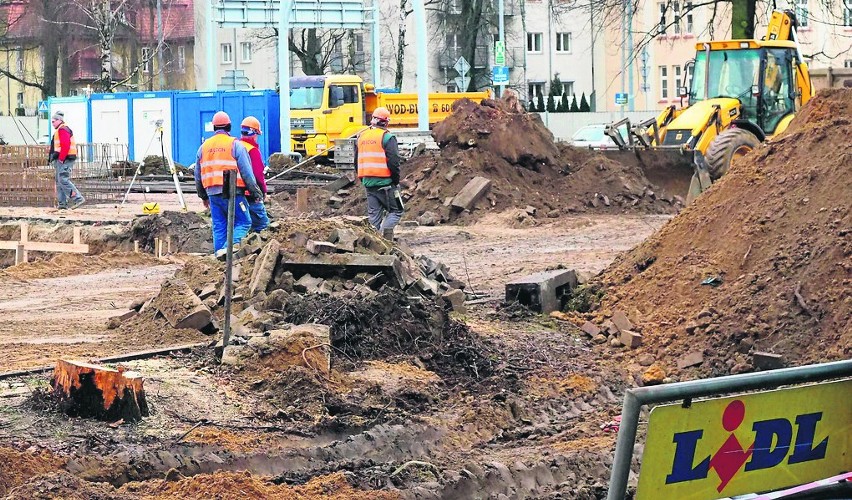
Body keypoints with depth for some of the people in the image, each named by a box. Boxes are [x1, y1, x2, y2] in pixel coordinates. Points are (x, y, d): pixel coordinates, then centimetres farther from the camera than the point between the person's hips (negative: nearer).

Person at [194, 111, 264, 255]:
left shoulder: (204, 146, 13)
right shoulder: (235, 145, -4)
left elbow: (198, 175, 19)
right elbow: (246, 172, -6)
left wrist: (203, 196, 29)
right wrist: (256, 192, 3)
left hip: (213, 194, 5)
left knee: (219, 226, 12)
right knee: (243, 222, 0)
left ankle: (219, 253, 9)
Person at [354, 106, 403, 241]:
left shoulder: (361, 137, 12)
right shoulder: (387, 137, -9)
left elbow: (357, 161, 17)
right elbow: (393, 162, -14)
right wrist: (396, 181, -3)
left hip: (367, 183, 6)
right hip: (385, 183, -6)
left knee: (374, 214, 10)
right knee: (396, 210, 4)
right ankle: (386, 228, -19)